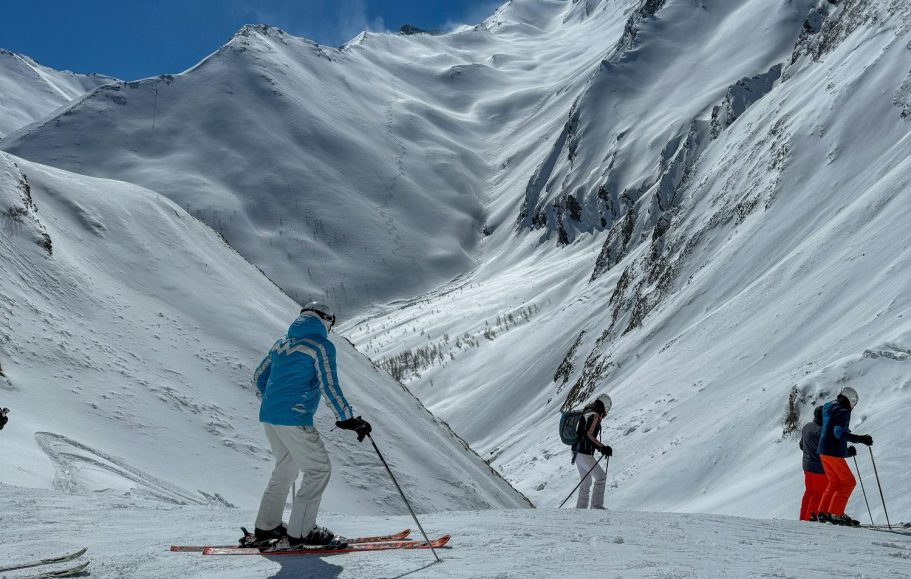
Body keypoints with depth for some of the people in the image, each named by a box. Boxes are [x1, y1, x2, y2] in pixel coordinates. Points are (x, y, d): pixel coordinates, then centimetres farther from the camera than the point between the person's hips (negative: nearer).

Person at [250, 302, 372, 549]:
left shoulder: (282, 343, 17)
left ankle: (265, 528, 26)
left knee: (285, 468, 23)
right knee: (319, 470, 2)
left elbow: (259, 377, 22)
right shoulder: (322, 346, -6)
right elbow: (330, 387, -13)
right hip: (294, 418, -8)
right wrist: (349, 419, -9)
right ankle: (298, 533, -1)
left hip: (268, 416, 8)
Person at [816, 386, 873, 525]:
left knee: (834, 482, 18)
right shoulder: (843, 412, -15)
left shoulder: (827, 408, 11)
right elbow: (839, 433, -29)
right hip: (834, 453, -9)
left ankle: (823, 513, 18)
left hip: (823, 452, 9)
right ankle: (836, 514, -3)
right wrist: (860, 439, -33)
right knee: (848, 482, 1)